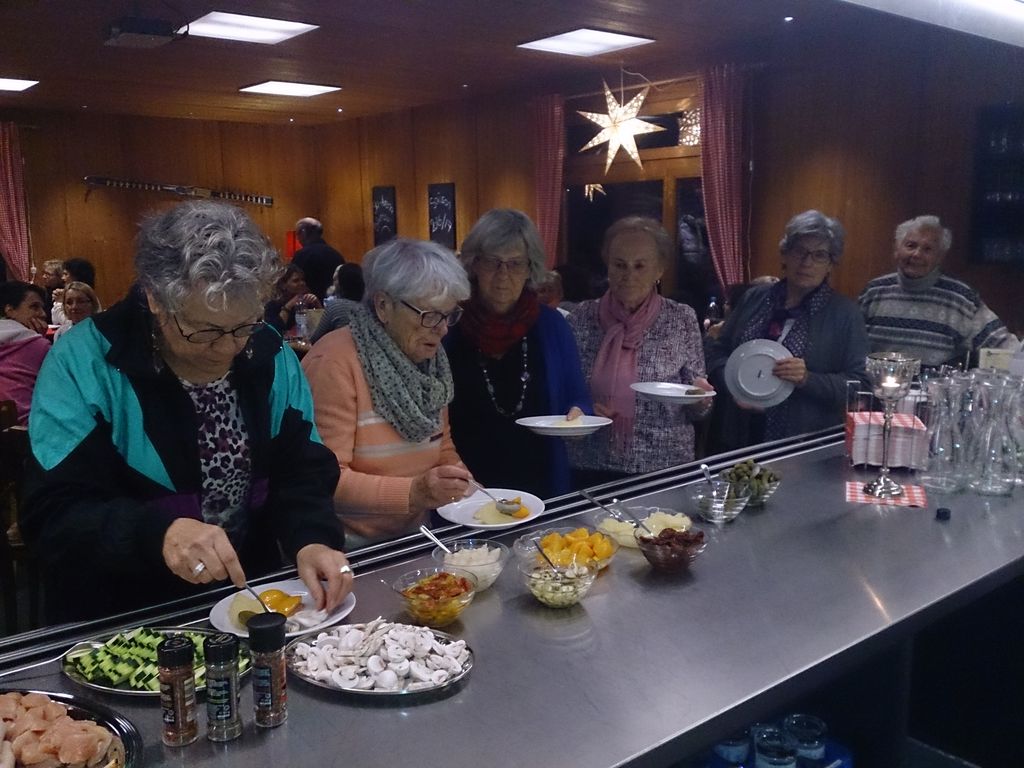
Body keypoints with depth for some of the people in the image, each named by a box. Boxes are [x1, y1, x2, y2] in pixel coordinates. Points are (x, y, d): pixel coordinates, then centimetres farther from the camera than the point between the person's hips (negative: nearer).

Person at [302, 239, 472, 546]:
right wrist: (413, 492, -30)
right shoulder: (334, 363, -15)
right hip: (350, 548, -6)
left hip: (413, 535, 7)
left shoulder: (430, 357, 8)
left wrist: (466, 488, -1)